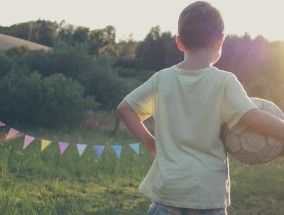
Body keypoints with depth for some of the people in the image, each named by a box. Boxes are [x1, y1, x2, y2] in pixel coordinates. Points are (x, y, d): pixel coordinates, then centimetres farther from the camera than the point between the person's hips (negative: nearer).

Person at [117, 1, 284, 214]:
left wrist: (150, 142, 7)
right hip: (209, 192, -2)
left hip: (167, 189, 3)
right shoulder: (224, 81, -10)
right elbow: (253, 117, -21)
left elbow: (125, 108, 5)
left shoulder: (162, 79, 0)